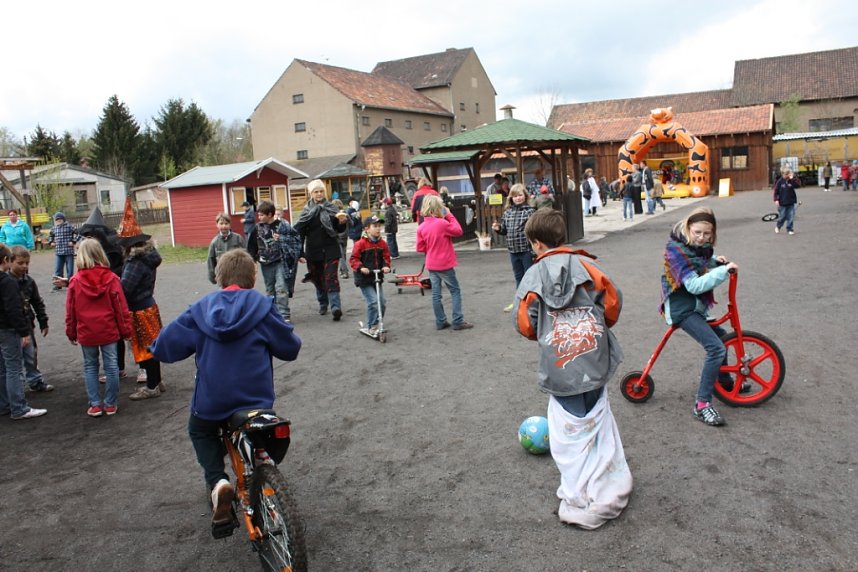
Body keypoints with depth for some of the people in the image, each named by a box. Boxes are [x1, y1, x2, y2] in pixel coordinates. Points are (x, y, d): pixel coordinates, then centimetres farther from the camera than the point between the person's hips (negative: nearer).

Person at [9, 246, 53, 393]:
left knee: (31, 355, 15)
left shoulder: (29, 281, 3)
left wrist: (43, 322, 12)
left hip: (27, 324, 5)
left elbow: (38, 303, 11)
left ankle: (35, 382, 28)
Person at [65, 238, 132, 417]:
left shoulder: (75, 281, -6)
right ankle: (111, 404, 13)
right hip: (109, 331, 0)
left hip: (86, 333, 1)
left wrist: (71, 333, 12)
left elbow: (70, 310, 0)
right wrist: (125, 330, 4)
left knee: (90, 367, 12)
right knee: (111, 366, 7)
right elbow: (121, 307, -5)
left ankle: (95, 405, 13)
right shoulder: (111, 278, -8)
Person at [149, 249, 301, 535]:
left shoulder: (202, 309, 0)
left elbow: (168, 344, 5)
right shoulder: (262, 305, -5)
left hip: (211, 401, 1)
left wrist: (155, 351, 29)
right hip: (256, 398, 0)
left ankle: (218, 480, 5)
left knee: (200, 431, 29)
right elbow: (290, 347, 0)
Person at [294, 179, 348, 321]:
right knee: (317, 279, 12)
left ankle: (336, 307, -16)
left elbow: (339, 230, 7)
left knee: (330, 278, -10)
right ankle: (323, 304, 31)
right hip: (313, 251, 2)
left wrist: (342, 222, -16)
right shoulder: (306, 211, 2)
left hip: (330, 250, -2)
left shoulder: (331, 208, 2)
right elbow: (300, 232, 1)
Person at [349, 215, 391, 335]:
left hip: (377, 277, 6)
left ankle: (377, 324, 23)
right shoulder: (360, 243, -11)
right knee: (373, 301, -14)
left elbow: (386, 257, 9)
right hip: (364, 279, -6)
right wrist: (360, 267, -24)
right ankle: (371, 327, 0)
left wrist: (386, 266, -10)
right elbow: (353, 259, -9)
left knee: (382, 302, 5)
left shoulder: (382, 243, 4)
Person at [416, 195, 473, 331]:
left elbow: (420, 248, 2)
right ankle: (458, 321, 2)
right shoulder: (442, 223, -18)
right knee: (455, 291, 5)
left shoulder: (421, 228, -2)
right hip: (445, 264, -5)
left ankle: (440, 322, 16)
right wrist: (449, 215, -4)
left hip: (431, 265, 5)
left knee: (436, 293, 10)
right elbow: (458, 231, -7)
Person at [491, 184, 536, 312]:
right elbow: (505, 230, 16)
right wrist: (498, 228, -4)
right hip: (513, 251, 6)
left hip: (527, 250, -6)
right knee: (518, 277, 17)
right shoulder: (507, 212, 8)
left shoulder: (530, 211, -8)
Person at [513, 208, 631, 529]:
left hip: (559, 367, -3)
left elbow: (523, 322, -5)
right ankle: (612, 483, 32)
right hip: (595, 360, 3)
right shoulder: (585, 264, -2)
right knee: (598, 423, 19)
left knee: (570, 432, 6)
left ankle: (583, 501, 12)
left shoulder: (534, 275, -5)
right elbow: (613, 300, -1)